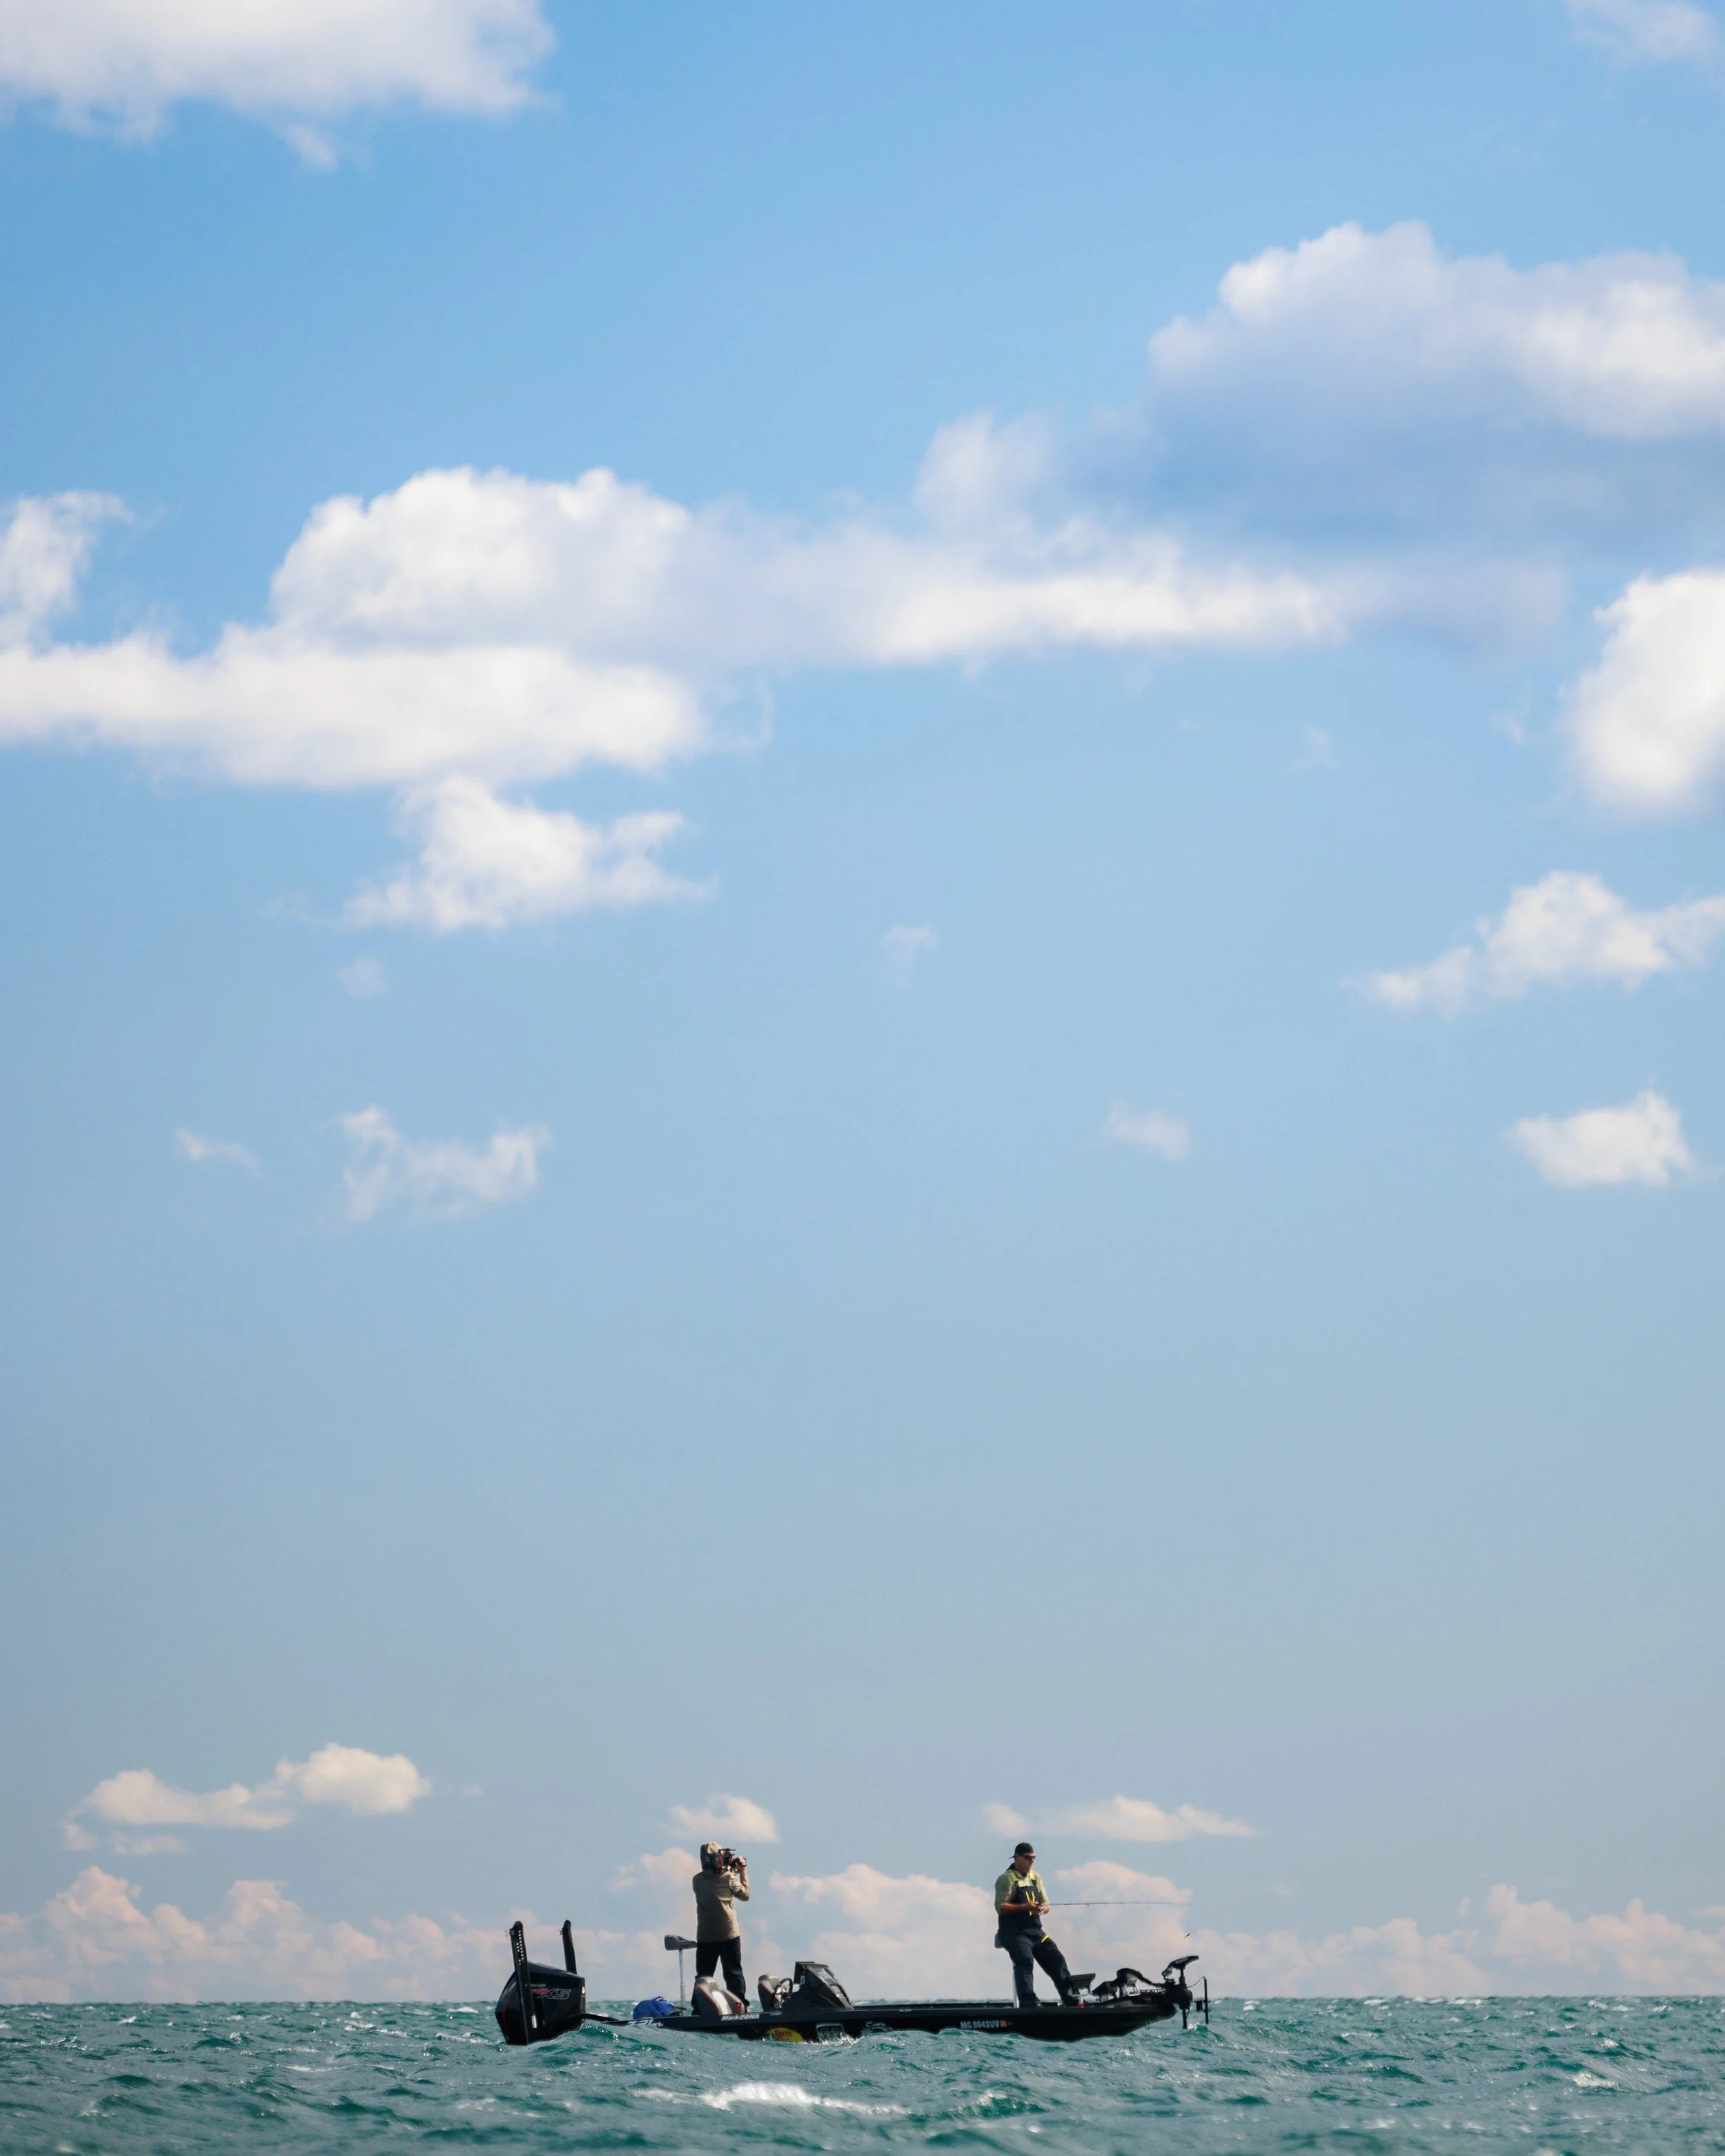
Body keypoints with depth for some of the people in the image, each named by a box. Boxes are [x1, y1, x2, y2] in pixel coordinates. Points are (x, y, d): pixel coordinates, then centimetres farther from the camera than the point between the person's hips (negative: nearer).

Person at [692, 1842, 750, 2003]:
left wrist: (731, 1870, 15)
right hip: (729, 1934, -2)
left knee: (703, 1977, 6)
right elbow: (745, 1895, 2)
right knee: (734, 1973, 8)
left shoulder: (697, 1880, -2)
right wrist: (743, 1872, 10)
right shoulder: (729, 1878, -11)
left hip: (705, 1937, 2)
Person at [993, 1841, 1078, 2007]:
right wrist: (1025, 1907, -25)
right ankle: (1028, 2003, -33)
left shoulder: (1036, 1877, 16)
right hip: (1014, 1933, -7)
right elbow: (1000, 1907, -15)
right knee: (1025, 1962, -26)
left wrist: (1043, 1909, -10)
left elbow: (1046, 1904, 16)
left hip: (1036, 1931, 7)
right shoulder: (1007, 1879, -6)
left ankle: (1071, 1999, 3)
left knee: (1057, 1960, -1)